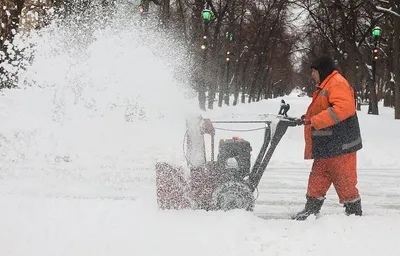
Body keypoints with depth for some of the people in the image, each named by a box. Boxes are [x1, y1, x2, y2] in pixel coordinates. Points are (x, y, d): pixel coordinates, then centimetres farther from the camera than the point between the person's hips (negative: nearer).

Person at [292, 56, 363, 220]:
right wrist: (309, 118, 11)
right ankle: (311, 210, 16)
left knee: (344, 182, -4)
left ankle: (354, 213, 5)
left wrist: (315, 120, -28)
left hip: (340, 145, -10)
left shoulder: (337, 83, -13)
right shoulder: (325, 86, 20)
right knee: (317, 178, 11)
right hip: (326, 146, 10)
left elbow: (344, 107, -28)